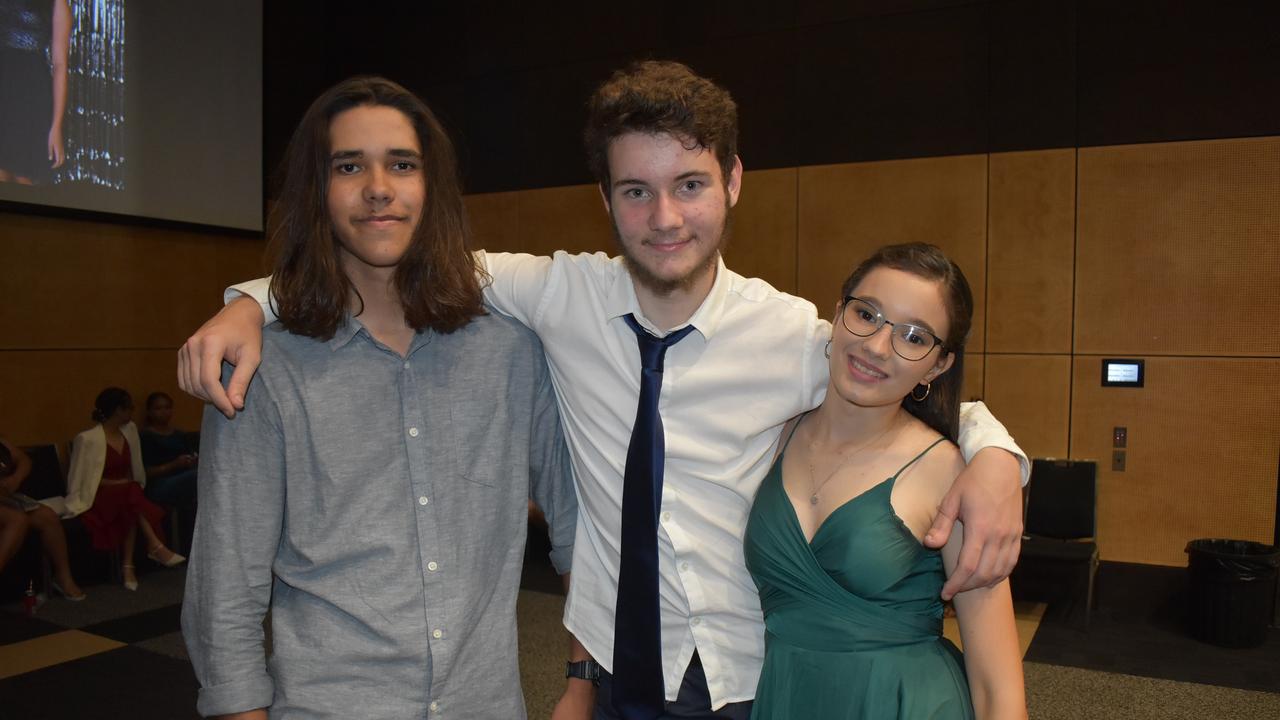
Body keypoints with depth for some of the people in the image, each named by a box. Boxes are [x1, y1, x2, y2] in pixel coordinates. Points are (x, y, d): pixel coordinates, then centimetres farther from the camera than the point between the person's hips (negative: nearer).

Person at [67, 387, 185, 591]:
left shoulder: (129, 430, 14)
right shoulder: (88, 439, -6)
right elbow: (81, 478, -7)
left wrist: (132, 484, 6)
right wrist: (113, 484, -17)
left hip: (126, 494, 5)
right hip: (99, 498, -5)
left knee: (133, 504, -31)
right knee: (132, 494, -35)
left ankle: (128, 567, -31)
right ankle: (156, 546, -32)